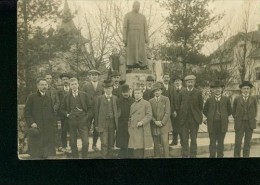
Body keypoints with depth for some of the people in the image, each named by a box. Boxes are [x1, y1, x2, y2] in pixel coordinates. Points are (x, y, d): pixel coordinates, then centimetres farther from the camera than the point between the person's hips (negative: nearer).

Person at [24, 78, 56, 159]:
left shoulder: (49, 99, 15)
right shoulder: (31, 97, 1)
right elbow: (26, 112, -2)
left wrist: (52, 123, 8)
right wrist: (31, 123, -12)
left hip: (48, 130, 4)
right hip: (36, 129, -4)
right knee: (35, 154, -2)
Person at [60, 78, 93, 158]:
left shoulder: (84, 95, 5)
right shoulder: (67, 97, 8)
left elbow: (90, 108, 7)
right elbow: (62, 109, 14)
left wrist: (87, 117, -3)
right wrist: (67, 114, -2)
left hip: (82, 121, -1)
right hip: (72, 122, 1)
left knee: (85, 142, -10)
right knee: (73, 143, 5)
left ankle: (84, 157, 4)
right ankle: (75, 157, 17)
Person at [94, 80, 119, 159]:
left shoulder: (115, 98, 8)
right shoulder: (99, 98, 0)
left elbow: (117, 111, 10)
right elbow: (96, 112, 1)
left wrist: (117, 122, 3)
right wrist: (96, 125, -1)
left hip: (112, 122, 3)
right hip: (103, 124, -3)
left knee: (111, 143, 8)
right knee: (104, 143, -7)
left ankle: (110, 157, 18)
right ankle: (104, 157, 0)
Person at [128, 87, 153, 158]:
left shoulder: (146, 103, 0)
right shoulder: (132, 105, 19)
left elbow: (149, 115, -7)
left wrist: (142, 122, -19)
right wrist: (129, 128, 12)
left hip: (141, 130, -5)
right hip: (133, 130, 6)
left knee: (140, 149, -7)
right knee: (132, 150, 3)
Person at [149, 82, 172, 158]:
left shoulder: (166, 99, 2)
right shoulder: (150, 101, 9)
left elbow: (167, 112, -3)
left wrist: (162, 122, -11)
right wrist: (155, 122, -9)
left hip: (164, 125, -2)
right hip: (154, 126, 2)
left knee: (165, 144, -10)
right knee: (156, 145, 5)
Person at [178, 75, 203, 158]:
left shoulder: (198, 92, 0)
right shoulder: (182, 93, 3)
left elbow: (201, 106, 4)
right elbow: (179, 105, 7)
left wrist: (198, 115, 2)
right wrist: (182, 115, 3)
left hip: (194, 119, -1)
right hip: (184, 119, 1)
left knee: (194, 139, 7)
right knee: (184, 139, 3)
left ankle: (193, 155, 15)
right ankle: (185, 155, 10)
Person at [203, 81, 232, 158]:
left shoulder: (226, 99, 4)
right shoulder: (209, 100, 4)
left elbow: (229, 111, 13)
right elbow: (205, 111, 13)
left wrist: (224, 117, 6)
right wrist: (210, 117, 5)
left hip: (222, 124, 0)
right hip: (212, 124, 0)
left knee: (220, 142, 6)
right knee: (212, 142, 3)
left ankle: (220, 156, 13)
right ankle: (212, 156, 8)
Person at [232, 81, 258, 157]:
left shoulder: (253, 99, 5)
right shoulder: (237, 99, 2)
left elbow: (255, 111, 15)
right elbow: (234, 111, 11)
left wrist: (252, 119, 10)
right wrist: (237, 120, 9)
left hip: (250, 123, 1)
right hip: (240, 123, -1)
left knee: (247, 142, 5)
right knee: (238, 142, -6)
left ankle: (246, 156, 11)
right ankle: (237, 156, 2)